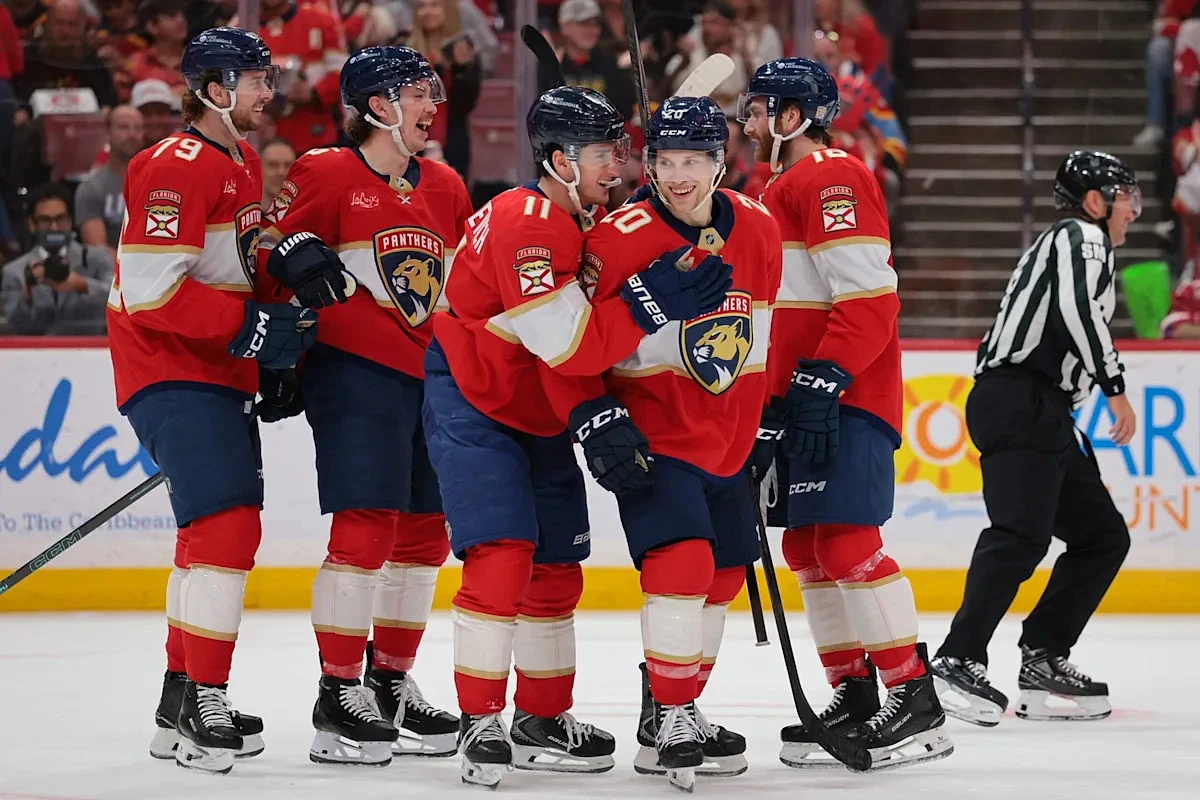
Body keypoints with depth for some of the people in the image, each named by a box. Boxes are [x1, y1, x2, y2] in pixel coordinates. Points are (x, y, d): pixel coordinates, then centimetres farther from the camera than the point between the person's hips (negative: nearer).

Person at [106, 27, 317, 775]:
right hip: (171, 376, -11)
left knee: (219, 532, 16)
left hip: (221, 376, 11)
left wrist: (289, 289, 8)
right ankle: (204, 708, -15)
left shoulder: (245, 167, 14)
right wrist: (249, 325, -24)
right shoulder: (176, 168, -18)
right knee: (228, 524, -18)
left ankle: (181, 706, 26)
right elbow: (150, 289, -25)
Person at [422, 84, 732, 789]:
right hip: (472, 406, -10)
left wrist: (596, 416, -16)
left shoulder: (589, 221, 5)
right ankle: (479, 725, -13)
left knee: (558, 563, 11)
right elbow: (569, 345, -29)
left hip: (541, 413, 10)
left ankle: (543, 722, 23)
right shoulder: (524, 224, -26)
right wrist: (658, 300, -32)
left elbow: (579, 342, 1)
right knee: (502, 553, -19)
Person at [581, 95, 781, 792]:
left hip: (728, 437, 6)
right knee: (683, 559, -20)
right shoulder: (619, 239, -16)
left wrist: (764, 425, 15)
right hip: (651, 433, -6)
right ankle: (665, 722, -9)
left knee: (724, 574, 12)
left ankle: (682, 711, 27)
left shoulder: (759, 231, 0)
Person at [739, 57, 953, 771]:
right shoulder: (782, 187, 21)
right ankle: (854, 698, 13)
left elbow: (869, 298, -20)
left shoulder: (834, 178, -12)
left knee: (846, 543, -14)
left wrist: (823, 382, -23)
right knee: (808, 548, 9)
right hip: (801, 398, 10)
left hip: (845, 398, -10)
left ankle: (916, 704, -13)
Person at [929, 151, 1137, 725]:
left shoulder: (1071, 243, 30)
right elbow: (1076, 310, -20)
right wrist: (1115, 387, -20)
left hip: (1041, 414, 11)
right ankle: (959, 662, -33)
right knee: (1022, 532, -24)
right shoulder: (1081, 237, -1)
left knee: (1103, 535, 10)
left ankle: (1043, 660, 4)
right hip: (1020, 402, -11)